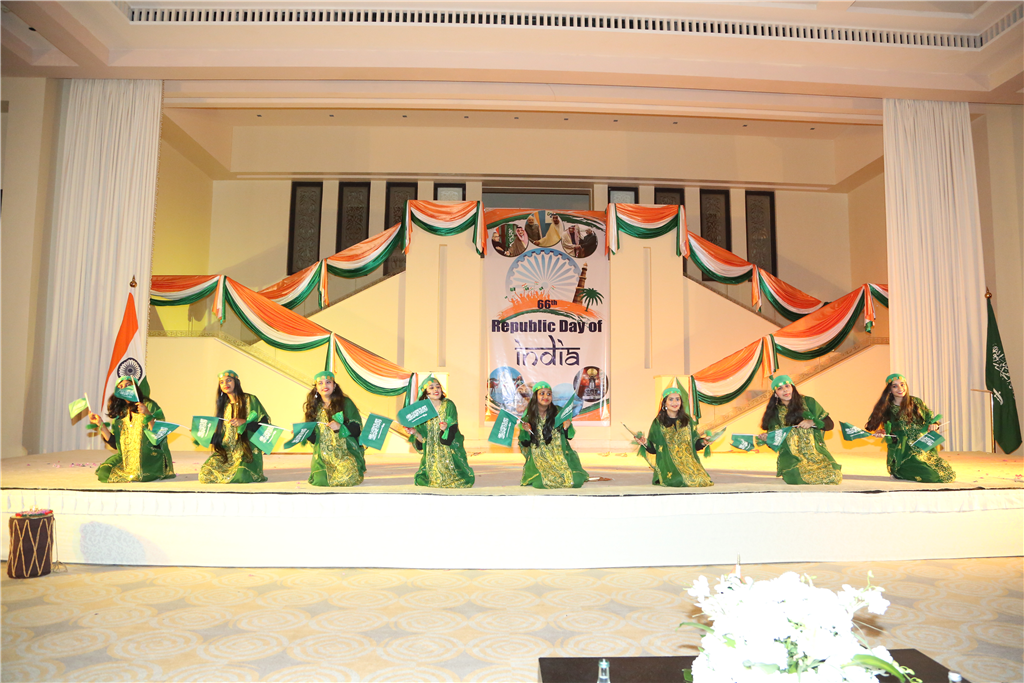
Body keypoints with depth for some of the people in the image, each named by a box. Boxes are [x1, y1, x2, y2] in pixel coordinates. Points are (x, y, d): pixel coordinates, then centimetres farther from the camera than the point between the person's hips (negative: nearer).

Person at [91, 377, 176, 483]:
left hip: (151, 456, -5)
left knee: (138, 475, -29)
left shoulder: (150, 406, -4)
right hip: (128, 457, 5)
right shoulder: (120, 413, 12)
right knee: (104, 472, -18)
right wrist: (100, 424, 5)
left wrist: (148, 415, -24)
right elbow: (115, 444, 7)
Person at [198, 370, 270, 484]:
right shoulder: (224, 404, 15)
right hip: (226, 450, 5)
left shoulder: (249, 400, 0)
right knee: (205, 474, -16)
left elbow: (264, 423, -5)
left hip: (247, 449, -5)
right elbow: (220, 432, 17)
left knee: (240, 476, -28)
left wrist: (244, 422, -18)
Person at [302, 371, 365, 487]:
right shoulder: (315, 407, 10)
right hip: (323, 456, 3)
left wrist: (340, 427, -21)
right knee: (320, 480, -14)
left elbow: (357, 427, -5)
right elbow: (314, 438, 10)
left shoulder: (345, 403, -1)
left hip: (345, 454, -3)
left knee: (347, 479, -23)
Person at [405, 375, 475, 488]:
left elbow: (453, 429, -13)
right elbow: (423, 439, 0)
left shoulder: (448, 405, -4)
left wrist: (446, 427, -33)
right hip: (432, 453, 2)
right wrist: (414, 432, -17)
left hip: (449, 452, -2)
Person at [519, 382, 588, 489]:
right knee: (540, 482, -26)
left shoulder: (558, 412, -1)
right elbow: (525, 444, 2)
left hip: (559, 455, 1)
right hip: (539, 457, -1)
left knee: (576, 481, -19)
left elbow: (567, 437, 6)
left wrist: (566, 427, -16)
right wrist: (527, 432, -18)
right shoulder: (528, 415, -2)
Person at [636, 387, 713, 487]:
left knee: (699, 479, -23)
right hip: (668, 465, -3)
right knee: (679, 480, -28)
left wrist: (703, 442, -3)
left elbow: (694, 443, 16)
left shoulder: (687, 420, 13)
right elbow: (653, 449, 4)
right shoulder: (658, 422, 5)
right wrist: (646, 443, -15)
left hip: (688, 463, 3)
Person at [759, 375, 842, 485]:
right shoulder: (774, 412, 5)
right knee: (800, 476, -30)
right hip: (791, 456, -1)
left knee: (833, 475, -22)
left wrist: (812, 422, -13)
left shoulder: (808, 402, 4)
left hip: (815, 451, 1)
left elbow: (830, 424, 5)